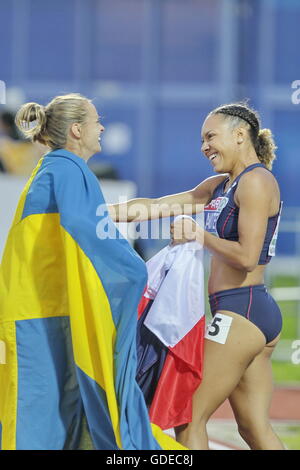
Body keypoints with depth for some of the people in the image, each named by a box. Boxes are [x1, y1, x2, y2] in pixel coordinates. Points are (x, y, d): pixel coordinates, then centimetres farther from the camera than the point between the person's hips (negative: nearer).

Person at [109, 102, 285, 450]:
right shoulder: (220, 185, 18)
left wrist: (199, 234, -7)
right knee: (255, 429, 6)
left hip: (241, 313, -9)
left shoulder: (256, 181, -10)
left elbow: (246, 257, -19)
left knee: (189, 418, -4)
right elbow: (156, 206, 20)